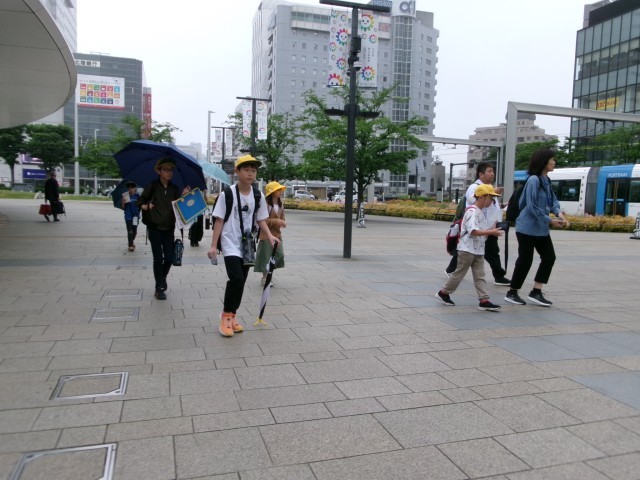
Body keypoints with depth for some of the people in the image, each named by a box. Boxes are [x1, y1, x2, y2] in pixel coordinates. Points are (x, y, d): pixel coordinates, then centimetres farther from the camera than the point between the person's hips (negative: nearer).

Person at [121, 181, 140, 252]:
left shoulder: (137, 196, -1)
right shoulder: (125, 196, -5)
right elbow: (123, 208, -2)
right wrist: (123, 203, -20)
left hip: (135, 216, 3)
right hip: (128, 216, -2)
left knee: (134, 231, 13)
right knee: (130, 231, -7)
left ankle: (131, 242, 37)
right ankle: (130, 246, 1)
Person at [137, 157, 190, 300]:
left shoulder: (174, 189, 8)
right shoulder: (152, 186, -2)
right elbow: (141, 200, 5)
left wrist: (184, 196, -10)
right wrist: (144, 206, -16)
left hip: (169, 228, 3)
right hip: (154, 228, -3)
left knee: (169, 258, 3)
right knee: (158, 258, -3)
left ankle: (161, 281, 30)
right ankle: (159, 288, 9)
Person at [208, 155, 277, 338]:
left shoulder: (258, 196, 2)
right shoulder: (227, 194, -10)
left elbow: (261, 219, 10)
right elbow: (219, 221, -8)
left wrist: (270, 236, -7)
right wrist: (213, 245, -10)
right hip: (230, 244, -4)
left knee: (241, 282, 9)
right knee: (236, 278, -18)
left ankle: (232, 315, 27)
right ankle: (226, 314, 3)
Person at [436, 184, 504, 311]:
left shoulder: (483, 212, 13)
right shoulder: (472, 211, -17)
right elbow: (473, 231, -27)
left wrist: (492, 229, 2)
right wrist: (491, 232, -27)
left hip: (479, 250, 9)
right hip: (467, 249, -9)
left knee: (480, 276, 5)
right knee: (459, 273, 2)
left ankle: (484, 300, 5)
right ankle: (443, 292, 17)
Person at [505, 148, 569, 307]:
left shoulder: (546, 180, 12)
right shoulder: (534, 180, -16)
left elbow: (552, 200, 10)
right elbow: (532, 207, -20)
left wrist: (559, 213, -9)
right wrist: (550, 220, -15)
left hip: (541, 229, 9)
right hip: (528, 228, -9)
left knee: (549, 257, 6)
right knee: (525, 260, -1)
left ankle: (536, 292, 13)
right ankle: (512, 293, 14)